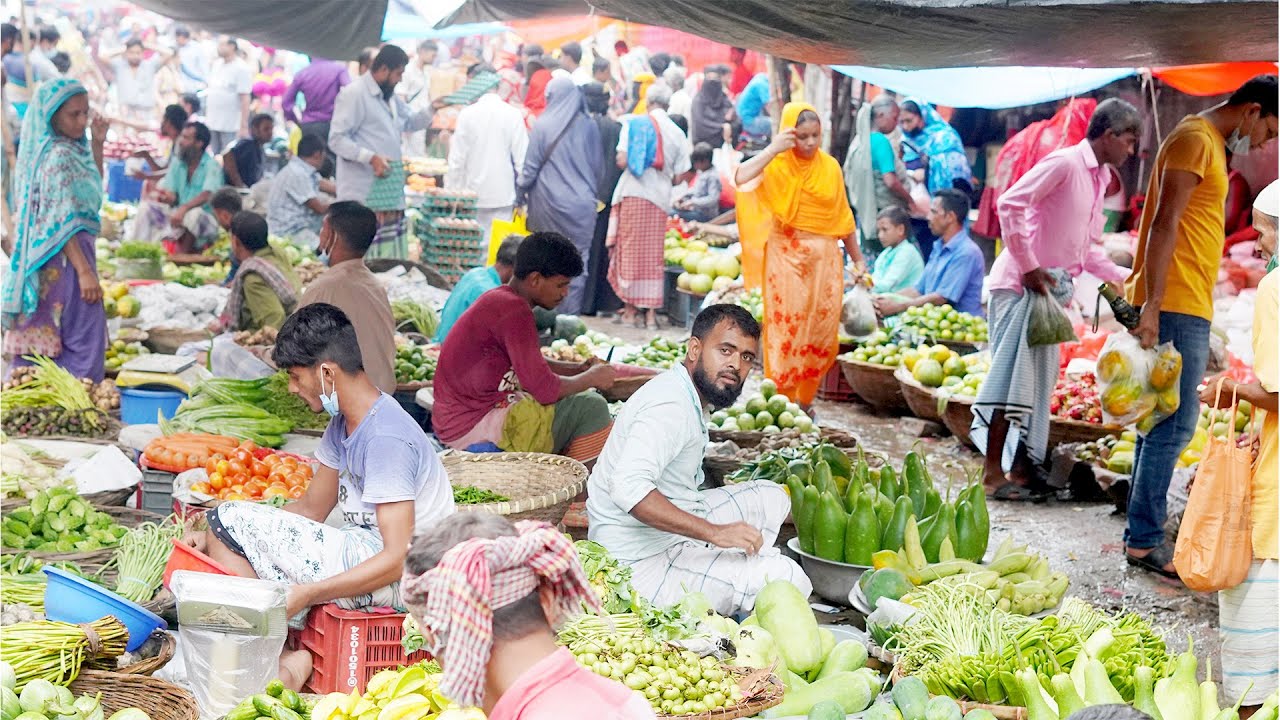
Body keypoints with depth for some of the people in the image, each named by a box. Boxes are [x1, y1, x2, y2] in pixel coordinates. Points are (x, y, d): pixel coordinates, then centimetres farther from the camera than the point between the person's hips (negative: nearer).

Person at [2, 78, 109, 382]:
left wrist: (97, 144, 16)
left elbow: (94, 187, 29)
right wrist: (84, 271, -25)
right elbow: (63, 222, -22)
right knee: (85, 337, -8)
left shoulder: (74, 149, 10)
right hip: (66, 257, -9)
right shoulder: (59, 156, -17)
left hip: (76, 248, 9)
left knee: (47, 339, 11)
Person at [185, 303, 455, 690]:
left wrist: (306, 594, -28)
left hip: (399, 579, -10)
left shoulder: (386, 437, -21)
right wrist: (216, 537, 6)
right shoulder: (344, 423, 8)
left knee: (230, 517, -13)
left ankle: (284, 664, -14)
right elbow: (312, 508, 15)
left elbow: (398, 558, -25)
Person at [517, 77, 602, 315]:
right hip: (582, 204, 1)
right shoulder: (589, 126, 1)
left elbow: (531, 166, -3)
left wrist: (520, 195, 8)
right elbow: (598, 166, 8)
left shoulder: (542, 125, -6)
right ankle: (571, 311, 4)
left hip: (549, 203, -1)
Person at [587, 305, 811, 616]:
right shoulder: (671, 406, -21)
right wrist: (715, 532, -35)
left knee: (771, 497, 16)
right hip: (641, 564, -11)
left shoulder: (685, 397, 13)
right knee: (787, 579, -21)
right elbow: (628, 486, -35)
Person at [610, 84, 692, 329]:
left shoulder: (634, 123, -2)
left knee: (630, 250, 4)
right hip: (660, 199, 2)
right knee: (653, 255, 6)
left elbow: (622, 161, -10)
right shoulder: (678, 133, 4)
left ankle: (630, 309, 5)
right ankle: (650, 313, 5)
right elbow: (679, 177, 3)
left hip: (633, 193, -2)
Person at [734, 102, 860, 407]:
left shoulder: (830, 166, 6)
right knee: (787, 327, -3)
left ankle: (805, 401, 19)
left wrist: (857, 258, 15)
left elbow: (843, 216, 13)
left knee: (822, 330, 5)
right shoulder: (777, 165, -4)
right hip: (787, 256, -3)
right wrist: (773, 149, -25)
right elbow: (741, 179, -25)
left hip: (825, 257, 4)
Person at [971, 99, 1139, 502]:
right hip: (1022, 283, -9)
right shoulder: (1065, 163, -12)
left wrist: (1124, 279, 14)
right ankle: (993, 472, -6)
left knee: (1040, 381, 10)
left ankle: (1022, 467, 16)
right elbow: (1010, 204, -20)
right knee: (1013, 375, -9)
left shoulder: (1099, 178, 16)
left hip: (1054, 288, 9)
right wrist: (1028, 267, -20)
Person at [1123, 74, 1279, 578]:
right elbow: (1164, 223, -18)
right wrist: (1151, 305, -24)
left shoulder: (1209, 144, 22)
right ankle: (1145, 541, -6)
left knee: (1163, 423, 13)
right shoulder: (1195, 140, -10)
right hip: (1175, 307, -11)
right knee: (1173, 426, -9)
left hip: (1185, 308, 11)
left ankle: (1142, 532, 18)